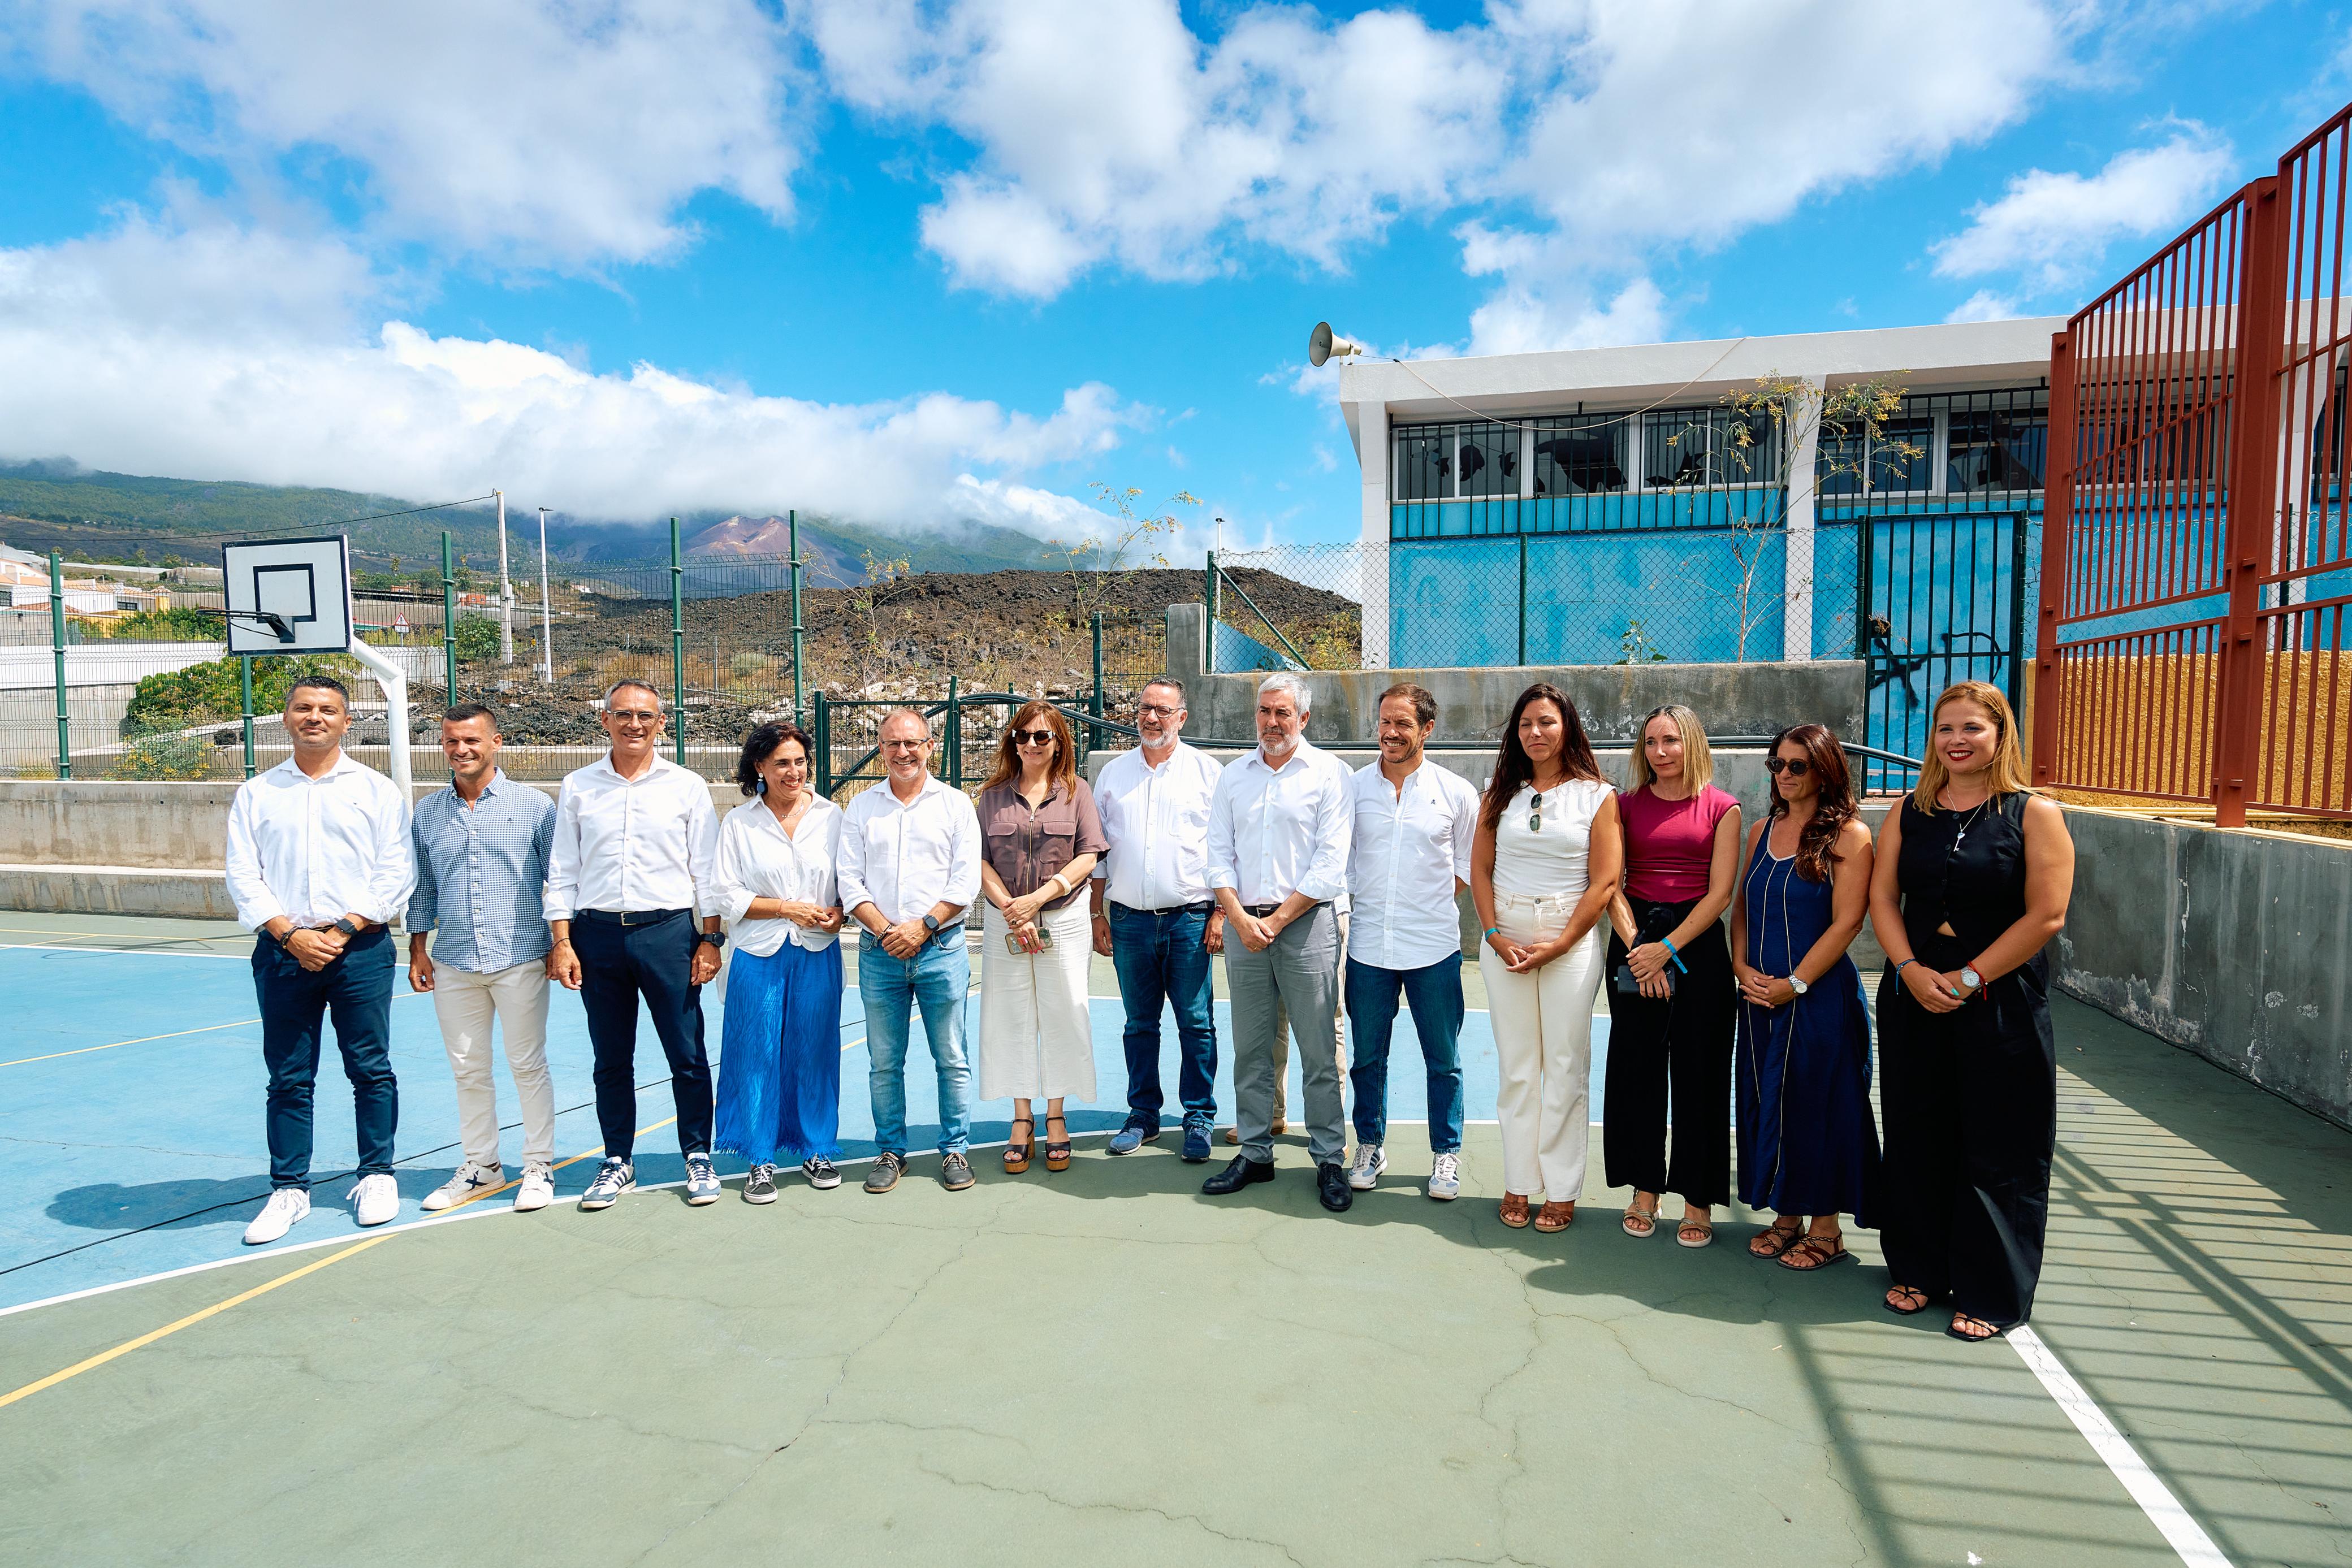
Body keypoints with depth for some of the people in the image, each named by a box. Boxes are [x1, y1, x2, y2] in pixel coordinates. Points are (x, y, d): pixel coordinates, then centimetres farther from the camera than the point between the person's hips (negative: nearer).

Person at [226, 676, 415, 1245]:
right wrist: (291, 934, -9)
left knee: (371, 1069, 4)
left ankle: (377, 1177, 17)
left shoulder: (376, 790, 4)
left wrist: (343, 930, -10)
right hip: (282, 951, 2)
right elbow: (244, 877, 4)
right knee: (289, 1077, 7)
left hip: (361, 948, -1)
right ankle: (289, 1190, 18)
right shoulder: (255, 794, 9)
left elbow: (395, 874, -1)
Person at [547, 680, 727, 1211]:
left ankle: (698, 1158, 17)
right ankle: (618, 1162, 25)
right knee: (611, 1061, 11)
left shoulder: (687, 787, 3)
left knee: (688, 1055, 2)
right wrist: (562, 942, 1)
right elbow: (561, 872, 8)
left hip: (668, 931, -1)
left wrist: (711, 940, -2)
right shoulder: (578, 787, 7)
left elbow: (707, 871, 3)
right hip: (598, 933, 2)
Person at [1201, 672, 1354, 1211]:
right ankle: (1254, 1153, 20)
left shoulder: (1329, 772, -1)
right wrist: (1240, 918, -6)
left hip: (1306, 923, -4)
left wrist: (1278, 919, -10)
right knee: (1249, 1050, 9)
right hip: (1243, 925, 4)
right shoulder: (1233, 776, 11)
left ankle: (1329, 1160, 12)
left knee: (1319, 1052, 1)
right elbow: (1219, 854, 8)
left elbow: (1331, 863, -7)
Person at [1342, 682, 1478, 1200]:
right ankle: (1370, 1147, 27)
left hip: (1434, 947, -1)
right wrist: (1363, 902, 5)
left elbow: (1471, 863, 10)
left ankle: (1446, 1154, 23)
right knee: (1368, 1057, 11)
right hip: (1368, 944, 1)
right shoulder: (1354, 786, 3)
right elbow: (1339, 857, 10)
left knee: (1443, 1061, 7)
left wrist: (1434, 903, 3)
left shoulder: (1456, 792, 1)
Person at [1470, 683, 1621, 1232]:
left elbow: (1604, 882, -5)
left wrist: (1557, 946, -11)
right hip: (1504, 941, 3)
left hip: (1571, 941, -2)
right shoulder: (1501, 793, 10)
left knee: (1565, 1067, 1)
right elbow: (1480, 868, 7)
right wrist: (1496, 935, -6)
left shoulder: (1596, 796, 1)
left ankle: (1562, 1191, 12)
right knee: (1515, 1067, 7)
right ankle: (1518, 1183, 17)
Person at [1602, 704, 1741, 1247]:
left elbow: (1720, 893, -5)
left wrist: (1667, 948, -13)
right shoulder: (1627, 805, 6)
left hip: (1697, 942, -2)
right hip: (1633, 942, 2)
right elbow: (1611, 884, 1)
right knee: (1636, 1066, 6)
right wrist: (1636, 946, -12)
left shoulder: (1721, 808, 0)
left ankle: (1698, 1200, 12)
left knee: (1698, 1073, 2)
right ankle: (1644, 1191, 18)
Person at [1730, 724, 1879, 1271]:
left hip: (1820, 995, -6)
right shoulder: (1763, 831, 10)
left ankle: (1826, 1227, 17)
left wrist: (1794, 984, -15)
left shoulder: (1849, 835, -8)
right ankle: (1786, 1214, 25)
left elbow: (1847, 922, -14)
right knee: (1766, 1099, 11)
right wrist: (1742, 966, -3)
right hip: (1761, 995, 6)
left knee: (1819, 1103, 2)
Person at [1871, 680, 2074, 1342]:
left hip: (2002, 1006, -3)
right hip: (1914, 998, 4)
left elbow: (2046, 915, -11)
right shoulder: (1909, 813, 7)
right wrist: (1911, 970, -11)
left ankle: (1992, 1294, 19)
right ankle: (1919, 1270, 27)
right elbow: (1882, 898, 4)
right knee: (1916, 1138, 12)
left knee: (1996, 1151, 4)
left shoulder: (2034, 814, -4)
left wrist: (1969, 978, -15)